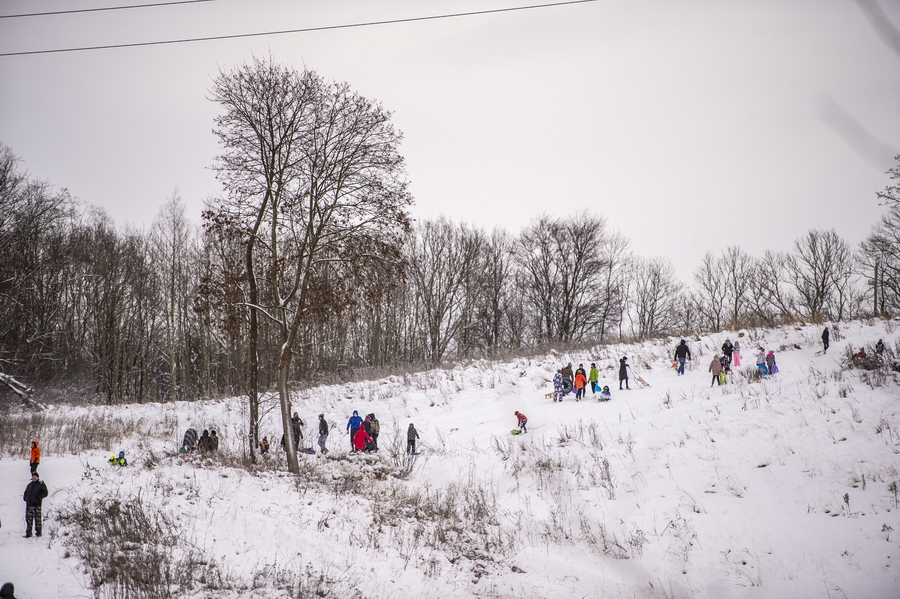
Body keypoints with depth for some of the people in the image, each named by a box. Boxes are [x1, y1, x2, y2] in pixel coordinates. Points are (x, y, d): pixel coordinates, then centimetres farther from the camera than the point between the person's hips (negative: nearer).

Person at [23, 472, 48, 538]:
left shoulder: (41, 484, 0)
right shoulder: (29, 485, 18)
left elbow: (45, 493, -6)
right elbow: (26, 492, 28)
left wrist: (39, 497, -18)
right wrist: (25, 498, 9)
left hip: (37, 504, -5)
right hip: (29, 504, 5)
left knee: (38, 518, -4)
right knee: (28, 518, 4)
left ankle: (39, 532, 4)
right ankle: (28, 532, 8)